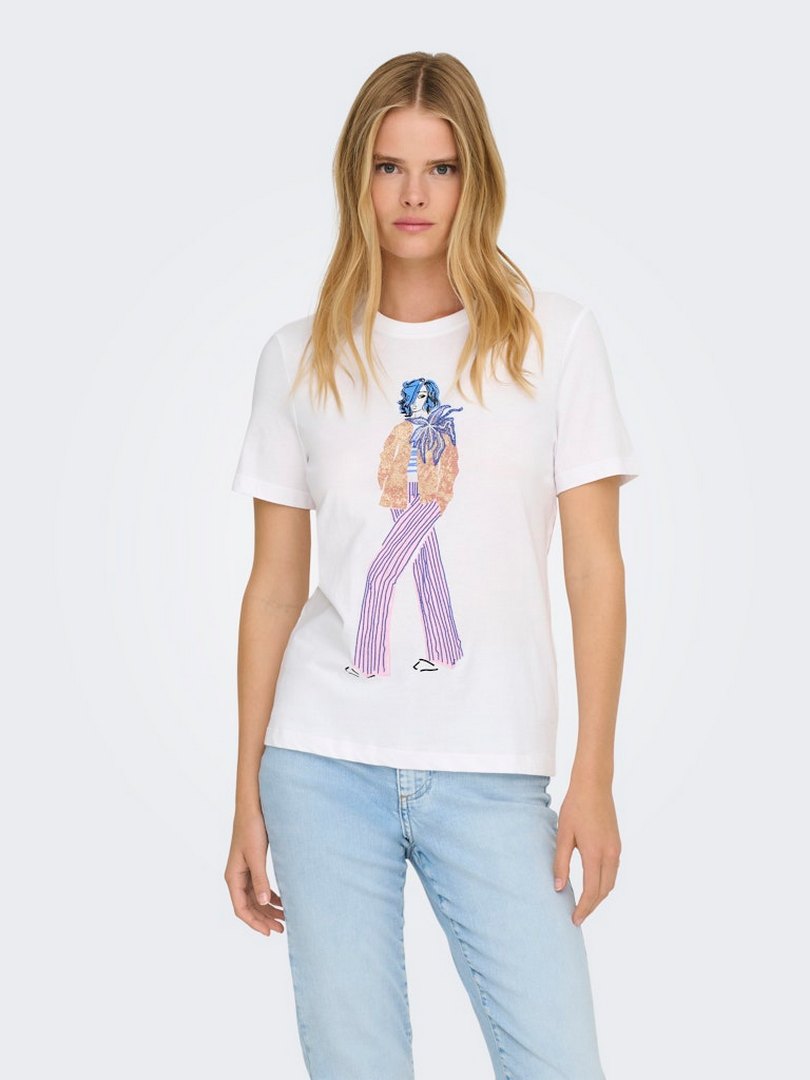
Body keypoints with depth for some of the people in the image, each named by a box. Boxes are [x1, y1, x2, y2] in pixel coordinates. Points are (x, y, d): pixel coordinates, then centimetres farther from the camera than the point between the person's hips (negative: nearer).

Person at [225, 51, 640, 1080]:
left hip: (493, 772, -1)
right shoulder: (300, 358, 7)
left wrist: (593, 777, -4)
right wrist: (247, 799, 7)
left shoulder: (555, 338, 3)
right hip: (323, 765, 1)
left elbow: (595, 569, 2)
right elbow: (274, 586, 9)